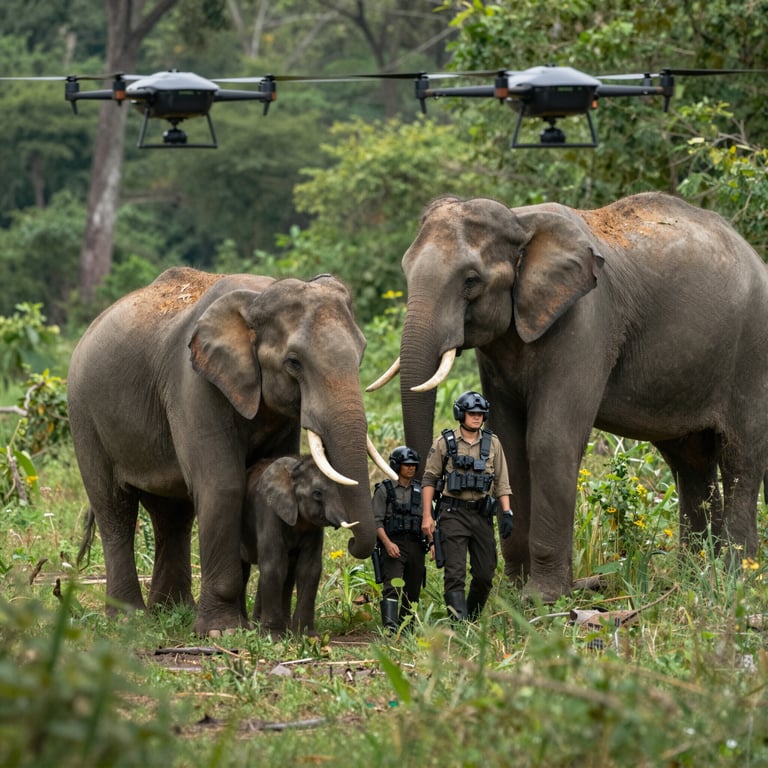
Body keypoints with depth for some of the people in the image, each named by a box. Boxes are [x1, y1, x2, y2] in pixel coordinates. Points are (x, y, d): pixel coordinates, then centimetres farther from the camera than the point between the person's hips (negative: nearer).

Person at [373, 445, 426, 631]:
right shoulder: (384, 490, 1)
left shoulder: (419, 491, 15)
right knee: (392, 587, -19)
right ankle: (390, 626, -30)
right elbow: (376, 521, -5)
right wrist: (387, 543, -19)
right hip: (393, 546, -5)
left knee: (412, 591, 6)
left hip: (416, 546, 5)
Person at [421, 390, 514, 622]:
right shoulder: (444, 443, 1)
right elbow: (429, 479, 2)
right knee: (455, 573, -11)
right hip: (453, 514, -3)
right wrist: (426, 515, -6)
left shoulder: (492, 443, 9)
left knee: (485, 573, 5)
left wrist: (506, 513, 0)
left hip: (482, 513, 3)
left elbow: (501, 481, 10)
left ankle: (473, 617, 23)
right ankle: (458, 622, -16)